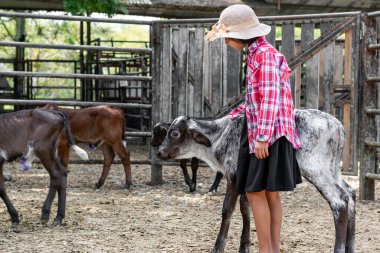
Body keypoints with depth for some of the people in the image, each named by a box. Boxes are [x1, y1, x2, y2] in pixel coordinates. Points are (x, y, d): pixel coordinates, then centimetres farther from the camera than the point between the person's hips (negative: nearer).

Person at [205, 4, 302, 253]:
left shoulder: (265, 54, -13)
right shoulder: (255, 55, 14)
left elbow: (270, 97, -19)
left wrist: (262, 137, -23)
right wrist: (233, 115, 25)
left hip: (269, 132, -9)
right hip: (259, 132, 9)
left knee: (255, 192, -7)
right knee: (271, 194, 10)